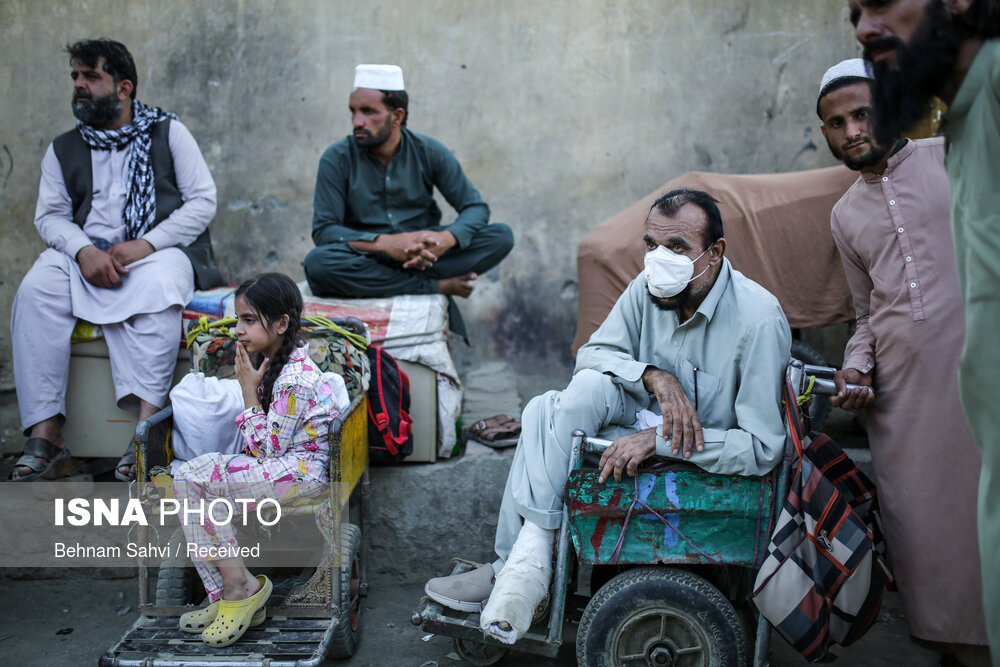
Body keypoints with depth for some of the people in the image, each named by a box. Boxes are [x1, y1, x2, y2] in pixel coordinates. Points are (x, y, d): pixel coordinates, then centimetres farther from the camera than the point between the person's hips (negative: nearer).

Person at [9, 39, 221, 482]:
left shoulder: (168, 133, 10)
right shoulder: (63, 150, 19)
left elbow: (203, 200, 1)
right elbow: (49, 215, 10)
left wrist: (146, 244, -13)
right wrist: (83, 251, -14)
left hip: (158, 250, -3)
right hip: (86, 255, 3)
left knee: (156, 290, -38)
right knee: (35, 292, -28)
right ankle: (45, 432, -29)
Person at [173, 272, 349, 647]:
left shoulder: (294, 379, -20)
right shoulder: (277, 361, 11)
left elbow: (266, 449, -19)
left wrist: (249, 391, -14)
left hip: (302, 472, -10)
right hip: (282, 463, 10)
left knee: (193, 479, -21)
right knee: (187, 482, -5)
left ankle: (240, 586, -7)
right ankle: (225, 597, -2)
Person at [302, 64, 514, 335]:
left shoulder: (428, 151, -1)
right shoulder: (337, 159, -6)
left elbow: (476, 207, -3)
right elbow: (324, 230, -13)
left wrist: (446, 238, -27)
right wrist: (384, 243, -29)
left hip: (425, 253, 1)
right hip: (368, 259, -1)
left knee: (501, 236, -18)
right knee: (317, 263, -35)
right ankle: (436, 287, -23)